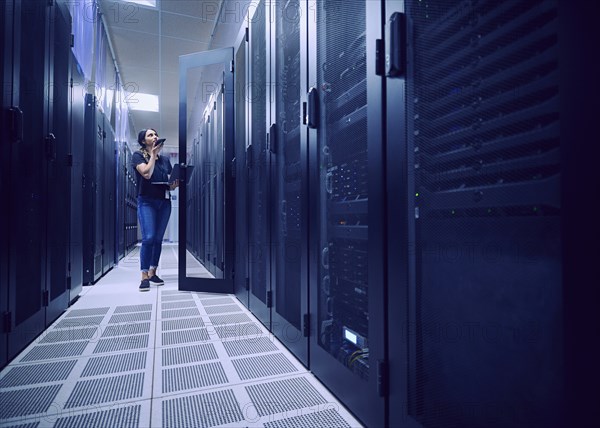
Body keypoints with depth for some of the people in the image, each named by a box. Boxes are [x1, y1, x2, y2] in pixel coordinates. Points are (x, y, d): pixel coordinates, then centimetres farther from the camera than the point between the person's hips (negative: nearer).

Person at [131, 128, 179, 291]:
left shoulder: (165, 159, 16)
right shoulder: (138, 155, 3)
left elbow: (171, 182, 18)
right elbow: (147, 173, -15)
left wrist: (174, 185, -4)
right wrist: (153, 154, -9)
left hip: (164, 202, 5)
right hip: (147, 201, -4)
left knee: (158, 239, 5)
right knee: (148, 238, -14)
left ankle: (153, 272, 13)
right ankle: (144, 276, -9)